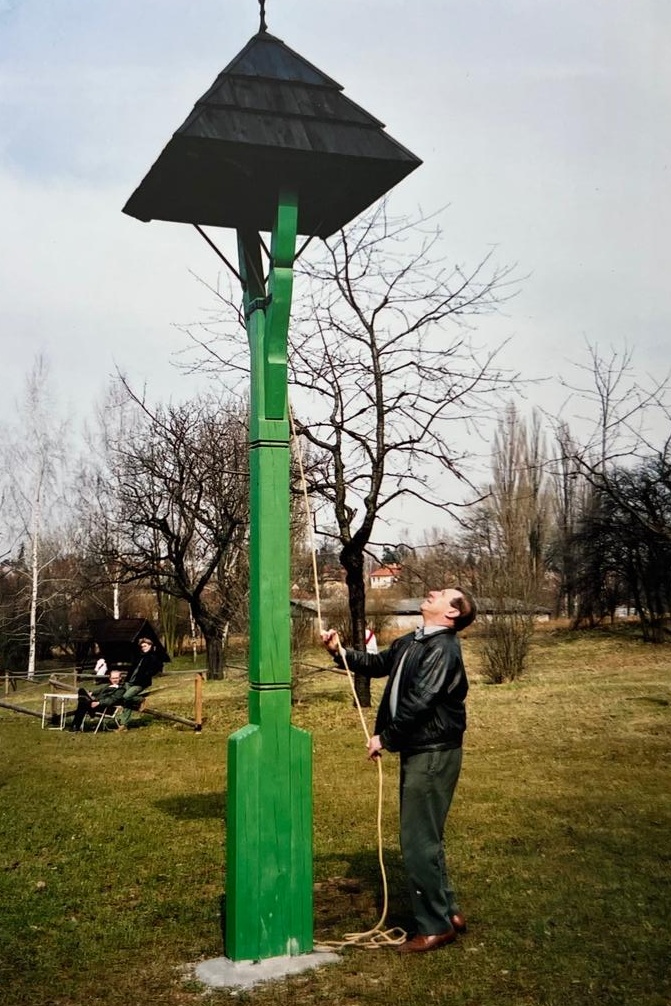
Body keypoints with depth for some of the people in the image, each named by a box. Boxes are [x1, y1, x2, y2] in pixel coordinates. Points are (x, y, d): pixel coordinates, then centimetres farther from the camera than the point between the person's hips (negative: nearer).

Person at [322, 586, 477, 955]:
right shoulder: (410, 642, 10)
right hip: (416, 751, 10)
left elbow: (419, 702, -24)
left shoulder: (443, 649, -19)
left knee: (418, 841, -3)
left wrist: (386, 738, -14)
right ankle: (448, 911, 29)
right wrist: (340, 651, 8)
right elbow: (378, 664, 23)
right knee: (423, 837, 17)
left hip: (434, 754, -10)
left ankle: (434, 927, 9)